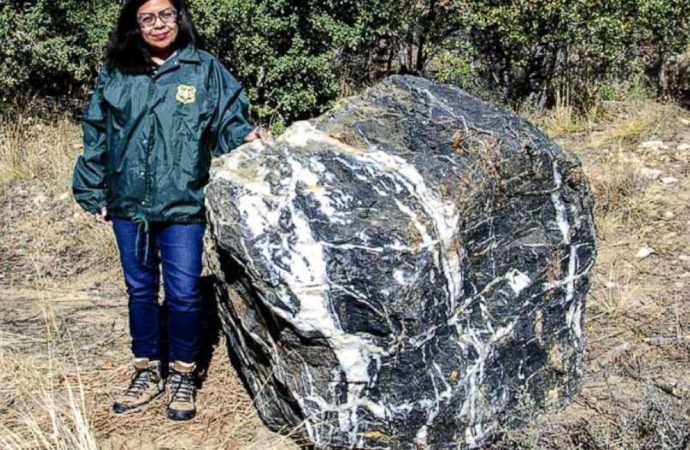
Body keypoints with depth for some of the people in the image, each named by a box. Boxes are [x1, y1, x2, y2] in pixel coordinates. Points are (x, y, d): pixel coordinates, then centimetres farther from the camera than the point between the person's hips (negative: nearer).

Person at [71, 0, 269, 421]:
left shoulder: (205, 69, 0)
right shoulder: (115, 75, 6)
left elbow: (228, 121, 2)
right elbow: (97, 136, 11)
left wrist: (247, 135, -20)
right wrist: (94, 193, 10)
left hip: (182, 205, -3)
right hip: (128, 204, 3)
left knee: (183, 293, 0)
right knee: (140, 290, 14)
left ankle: (183, 374, 20)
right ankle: (148, 371, 30)